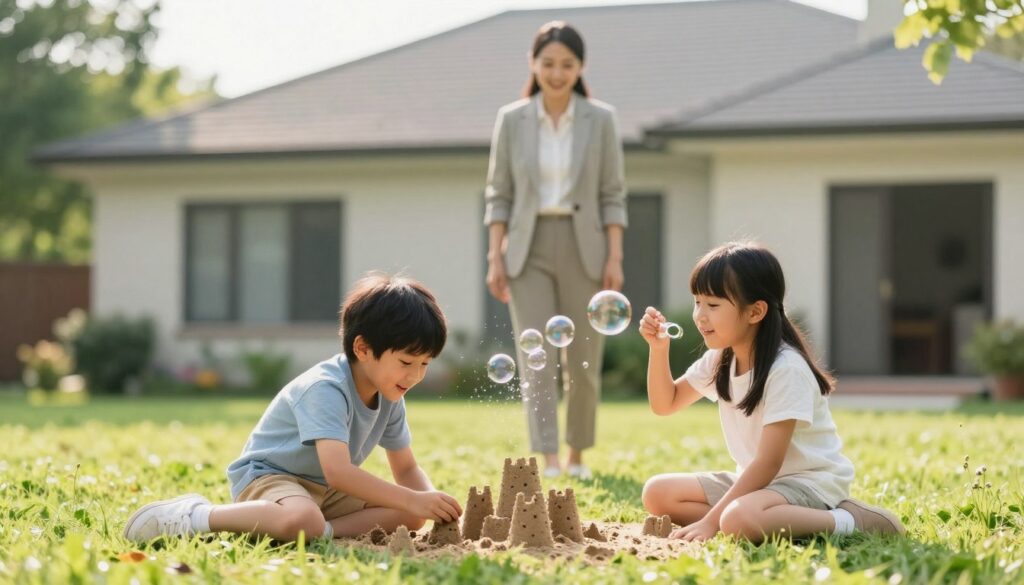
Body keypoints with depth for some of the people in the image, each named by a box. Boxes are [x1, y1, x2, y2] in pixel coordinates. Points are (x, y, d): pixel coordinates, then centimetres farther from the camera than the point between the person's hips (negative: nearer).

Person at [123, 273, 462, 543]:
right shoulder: (325, 389, -25)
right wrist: (413, 500, -39)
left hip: (324, 491, 8)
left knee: (409, 518, -9)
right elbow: (337, 471, -37)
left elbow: (406, 469, 10)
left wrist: (430, 503, -13)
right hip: (266, 477, -8)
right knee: (300, 521, -42)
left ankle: (324, 532, -22)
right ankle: (193, 516, -23)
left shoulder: (390, 398, 2)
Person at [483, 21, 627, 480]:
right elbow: (499, 194, 3)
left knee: (582, 362, 5)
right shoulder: (511, 119, 1)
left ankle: (577, 455, 24)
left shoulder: (601, 119, -1)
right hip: (528, 252, 0)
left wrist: (615, 258, -8)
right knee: (537, 359, -11)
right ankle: (547, 463, -15)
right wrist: (495, 260, -4)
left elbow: (613, 195, 0)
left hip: (584, 251, 0)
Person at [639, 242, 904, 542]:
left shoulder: (786, 369, -22)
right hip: (756, 480, 9)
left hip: (810, 482, -8)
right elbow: (665, 403, 14)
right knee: (657, 493, -5)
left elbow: (769, 462, -25)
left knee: (739, 519, -38)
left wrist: (712, 520, -26)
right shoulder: (719, 360, 3)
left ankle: (852, 520, -20)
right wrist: (658, 348, -4)